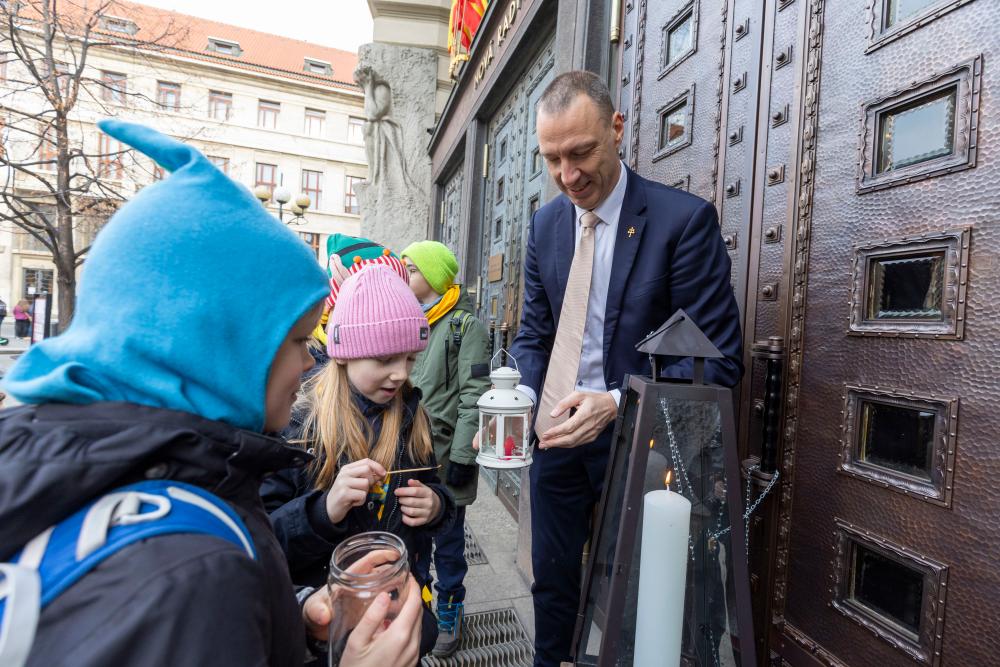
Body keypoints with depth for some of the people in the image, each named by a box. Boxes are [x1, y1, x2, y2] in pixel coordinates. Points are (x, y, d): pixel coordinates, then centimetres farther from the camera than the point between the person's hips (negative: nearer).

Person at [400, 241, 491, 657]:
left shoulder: (465, 324, -11)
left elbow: (475, 395, -15)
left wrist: (462, 455, -17)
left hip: (444, 453, -6)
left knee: (448, 539, 11)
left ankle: (449, 613, 32)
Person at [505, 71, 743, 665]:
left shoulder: (684, 219, -15)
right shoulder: (547, 223, 2)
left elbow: (720, 360, -15)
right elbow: (534, 334, 7)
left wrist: (618, 402, -27)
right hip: (557, 431, 5)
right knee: (553, 578, 20)